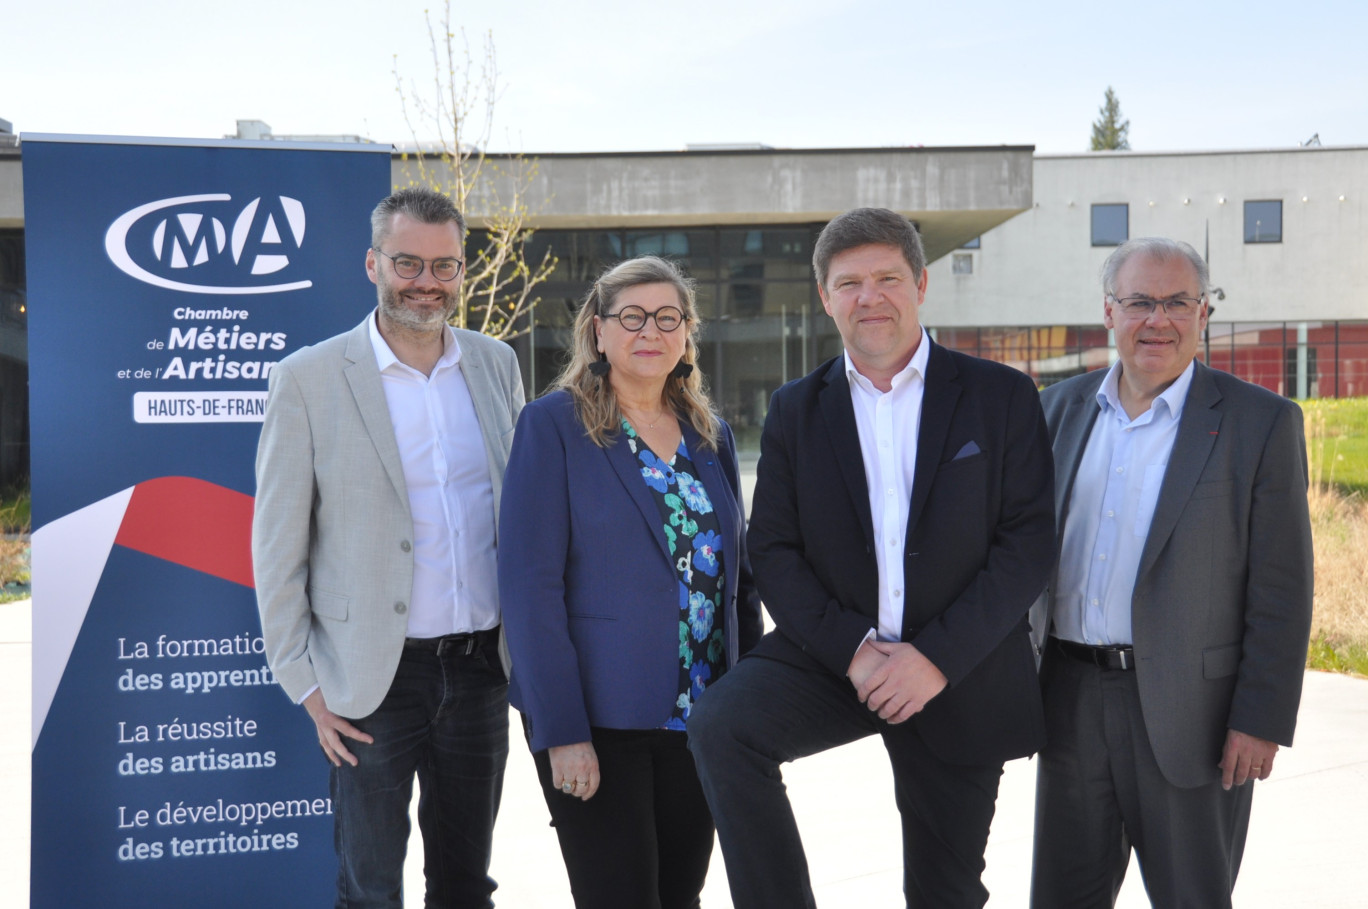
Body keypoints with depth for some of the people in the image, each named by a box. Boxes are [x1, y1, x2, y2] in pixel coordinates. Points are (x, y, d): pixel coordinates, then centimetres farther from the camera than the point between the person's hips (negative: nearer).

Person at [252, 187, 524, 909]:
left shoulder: (497, 364, 6)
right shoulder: (309, 379, -7)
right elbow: (277, 546, -4)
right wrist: (305, 681, -7)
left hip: (481, 662, 4)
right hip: (376, 675, -3)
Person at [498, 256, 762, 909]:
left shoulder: (710, 434, 10)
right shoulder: (553, 425, -6)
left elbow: (735, 574, 14)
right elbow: (529, 584, -12)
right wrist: (562, 731, -17)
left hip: (700, 717, 5)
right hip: (597, 719, -5)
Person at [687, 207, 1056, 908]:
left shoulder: (1001, 397, 0)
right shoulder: (795, 410, 6)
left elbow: (1031, 540, -7)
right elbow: (774, 552, 0)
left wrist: (938, 656, -17)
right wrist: (851, 648, -15)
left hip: (961, 678, -1)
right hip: (831, 656, 1)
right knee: (720, 726, -28)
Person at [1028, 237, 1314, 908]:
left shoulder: (1261, 422, -6)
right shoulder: (1062, 407, 7)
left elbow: (1281, 590, -7)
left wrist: (1262, 721, -11)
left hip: (1188, 712, -4)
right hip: (1072, 701, 4)